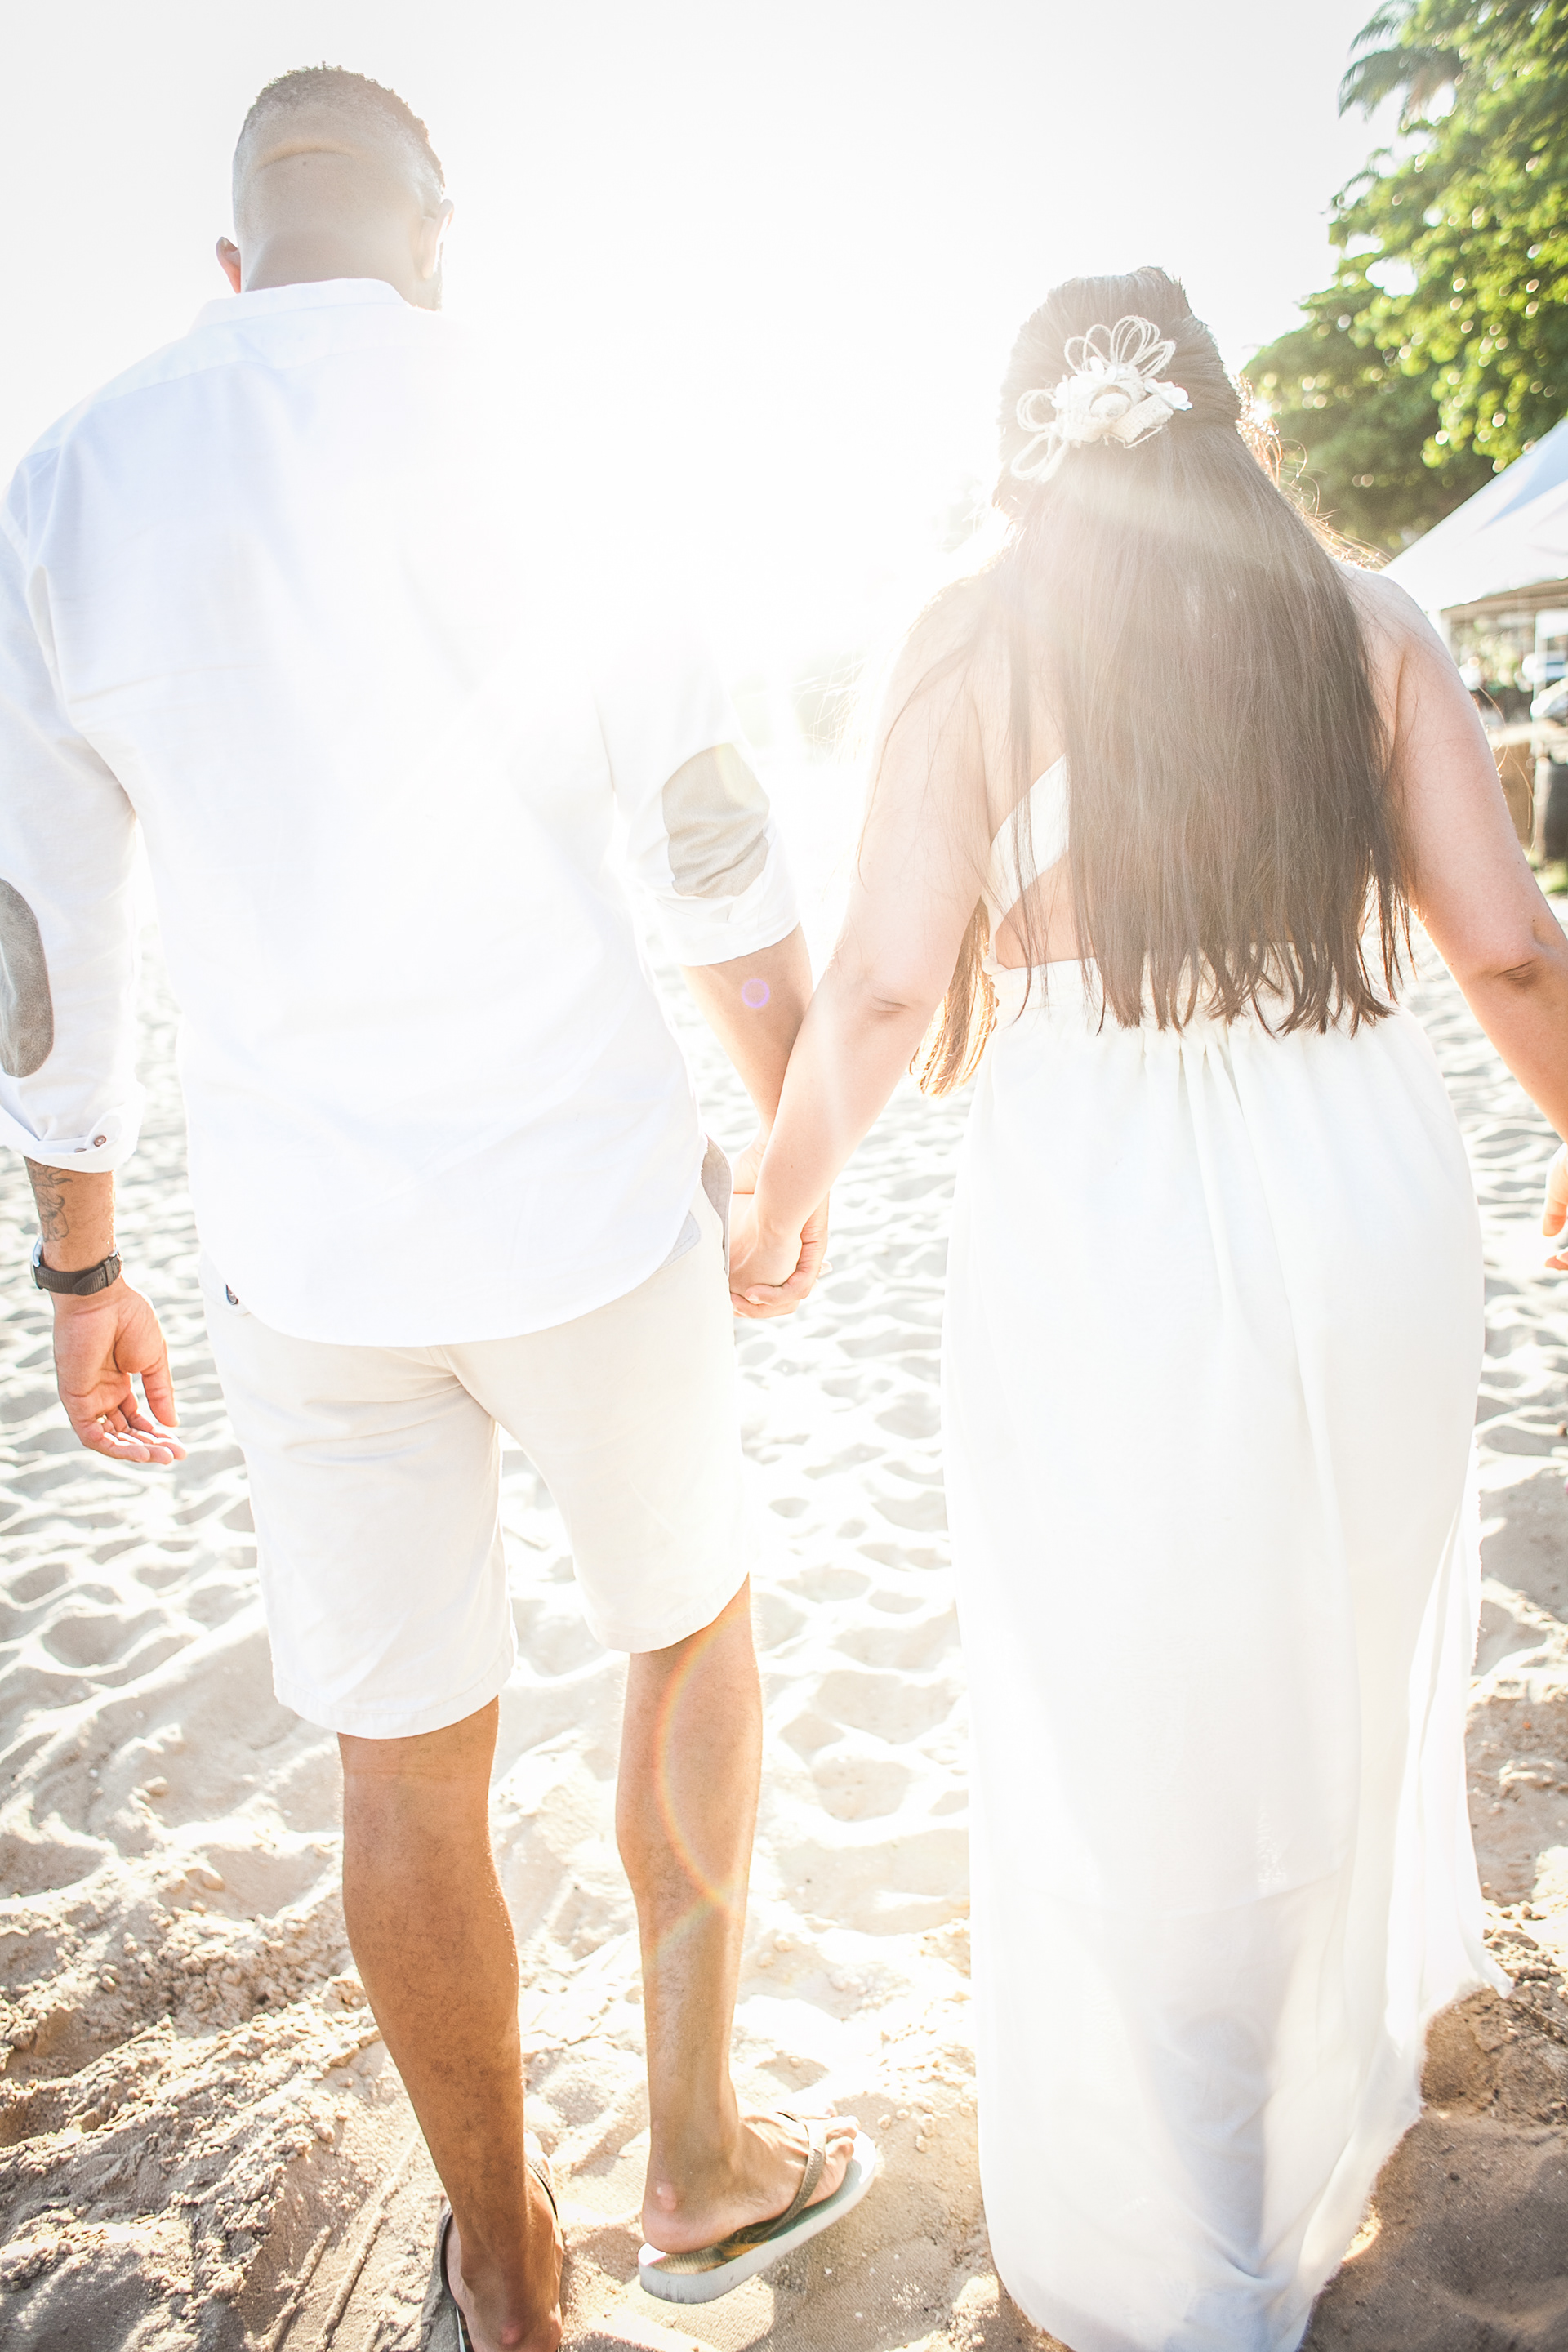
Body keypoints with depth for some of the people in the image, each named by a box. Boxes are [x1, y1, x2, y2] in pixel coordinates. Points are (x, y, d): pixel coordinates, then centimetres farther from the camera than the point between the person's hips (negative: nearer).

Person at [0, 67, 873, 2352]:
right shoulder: (533, 436, -5)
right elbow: (721, 869, -4)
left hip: (304, 1247, 3)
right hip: (583, 1198, -2)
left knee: (405, 1764, 15)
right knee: (690, 1637, 21)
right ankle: (700, 2158, 37)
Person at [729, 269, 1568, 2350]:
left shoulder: (972, 640, -1)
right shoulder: (1364, 621, 5)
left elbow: (889, 984, -9)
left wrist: (782, 1207, 6)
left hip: (1095, 1224, -3)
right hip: (1366, 1187, 4)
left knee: (1122, 1734, 14)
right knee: (1337, 1670, 26)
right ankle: (1336, 2102, 54)